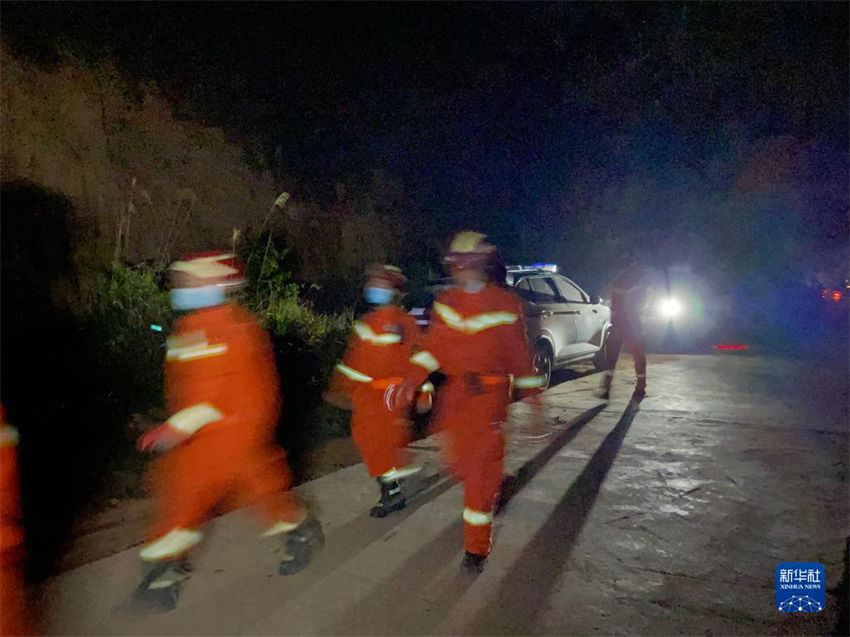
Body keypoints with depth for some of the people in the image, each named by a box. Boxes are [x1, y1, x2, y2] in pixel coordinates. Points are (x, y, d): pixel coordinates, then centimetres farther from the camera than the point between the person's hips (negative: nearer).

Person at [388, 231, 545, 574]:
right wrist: (411, 379, -10)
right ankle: (494, 487, 47)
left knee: (482, 472, -3)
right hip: (455, 392, 5)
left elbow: (520, 355, 0)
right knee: (459, 462, 12)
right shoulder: (446, 302, 6)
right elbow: (433, 347, 3)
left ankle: (477, 548, 12)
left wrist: (532, 395, 3)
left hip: (490, 394, -4)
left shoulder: (505, 304, -5)